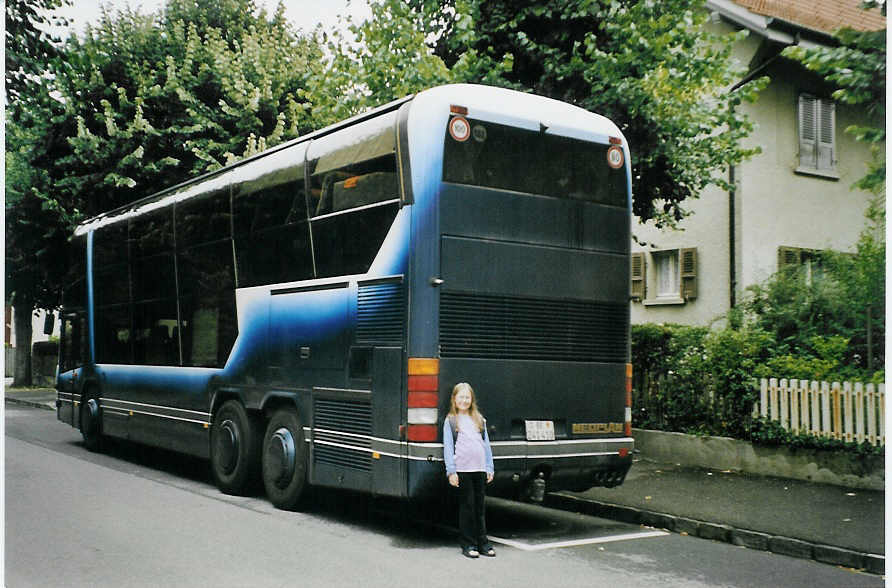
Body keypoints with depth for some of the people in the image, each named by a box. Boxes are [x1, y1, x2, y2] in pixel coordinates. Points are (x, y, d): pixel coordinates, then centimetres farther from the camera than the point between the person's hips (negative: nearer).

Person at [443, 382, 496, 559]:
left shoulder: (479, 419, 15)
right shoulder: (450, 421, 3)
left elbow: (486, 444, 15)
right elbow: (448, 447, -2)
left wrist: (489, 468, 10)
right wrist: (451, 471, -8)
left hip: (479, 469, 4)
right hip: (462, 469, -4)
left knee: (480, 506, 8)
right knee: (467, 506, 0)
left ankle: (482, 543, 15)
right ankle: (468, 545, 7)